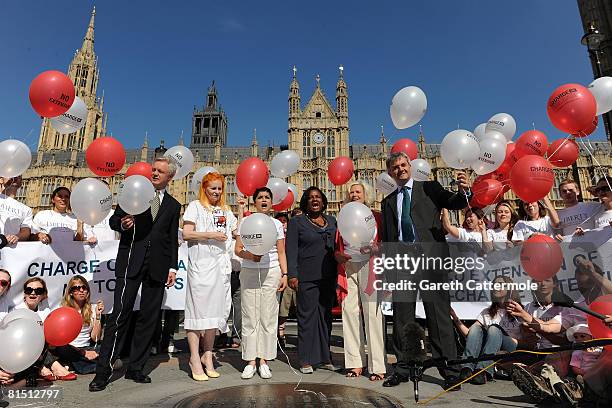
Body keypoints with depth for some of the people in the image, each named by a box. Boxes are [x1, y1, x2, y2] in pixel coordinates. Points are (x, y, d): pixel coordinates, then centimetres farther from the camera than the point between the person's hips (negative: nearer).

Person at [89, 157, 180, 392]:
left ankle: (135, 368, 18)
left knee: (149, 318, 6)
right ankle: (103, 370, 6)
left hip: (157, 266, 2)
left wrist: (173, 267, 5)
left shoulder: (173, 205, 14)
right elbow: (113, 220, 9)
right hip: (131, 261, -2)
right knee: (120, 314, -6)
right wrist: (122, 224, -14)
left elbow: (173, 240, 12)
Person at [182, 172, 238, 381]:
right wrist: (211, 235, -12)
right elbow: (186, 234, -5)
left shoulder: (226, 211, 19)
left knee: (215, 310, 7)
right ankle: (195, 359, 7)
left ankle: (207, 355, 18)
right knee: (198, 309, -3)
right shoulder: (195, 206, 4)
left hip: (221, 265, 5)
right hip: (200, 264, -5)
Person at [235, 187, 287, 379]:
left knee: (268, 317, 1)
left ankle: (264, 360, 12)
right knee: (250, 317, 1)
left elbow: (281, 253, 10)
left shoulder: (277, 224, 10)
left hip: (271, 273, 0)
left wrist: (284, 274, 2)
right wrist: (249, 255, -14)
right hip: (249, 272, 0)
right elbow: (237, 249, 5)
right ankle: (250, 361, 12)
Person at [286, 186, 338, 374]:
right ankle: (306, 360, 9)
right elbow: (291, 250, -3)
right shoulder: (296, 222, 4)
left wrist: (338, 274, 10)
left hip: (329, 277, 4)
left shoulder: (332, 221, 15)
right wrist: (292, 275, -11)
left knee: (326, 316, 10)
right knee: (307, 316, 0)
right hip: (307, 277, -4)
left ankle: (325, 357, 21)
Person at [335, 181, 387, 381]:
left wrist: (375, 248, -14)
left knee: (373, 313, -6)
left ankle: (377, 365, 2)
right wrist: (339, 256, -2)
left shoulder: (376, 216, 8)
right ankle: (355, 362, 11)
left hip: (370, 268, -3)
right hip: (348, 269, 3)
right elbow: (337, 247, 18)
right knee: (349, 312, 1)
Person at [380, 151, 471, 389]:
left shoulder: (430, 188, 10)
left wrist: (463, 191, -27)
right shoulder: (388, 202, 18)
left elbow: (454, 203, -5)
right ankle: (403, 368, 19)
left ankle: (449, 370, 11)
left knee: (439, 314, 0)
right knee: (401, 318, 6)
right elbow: (386, 238, 15)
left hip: (430, 256, -3)